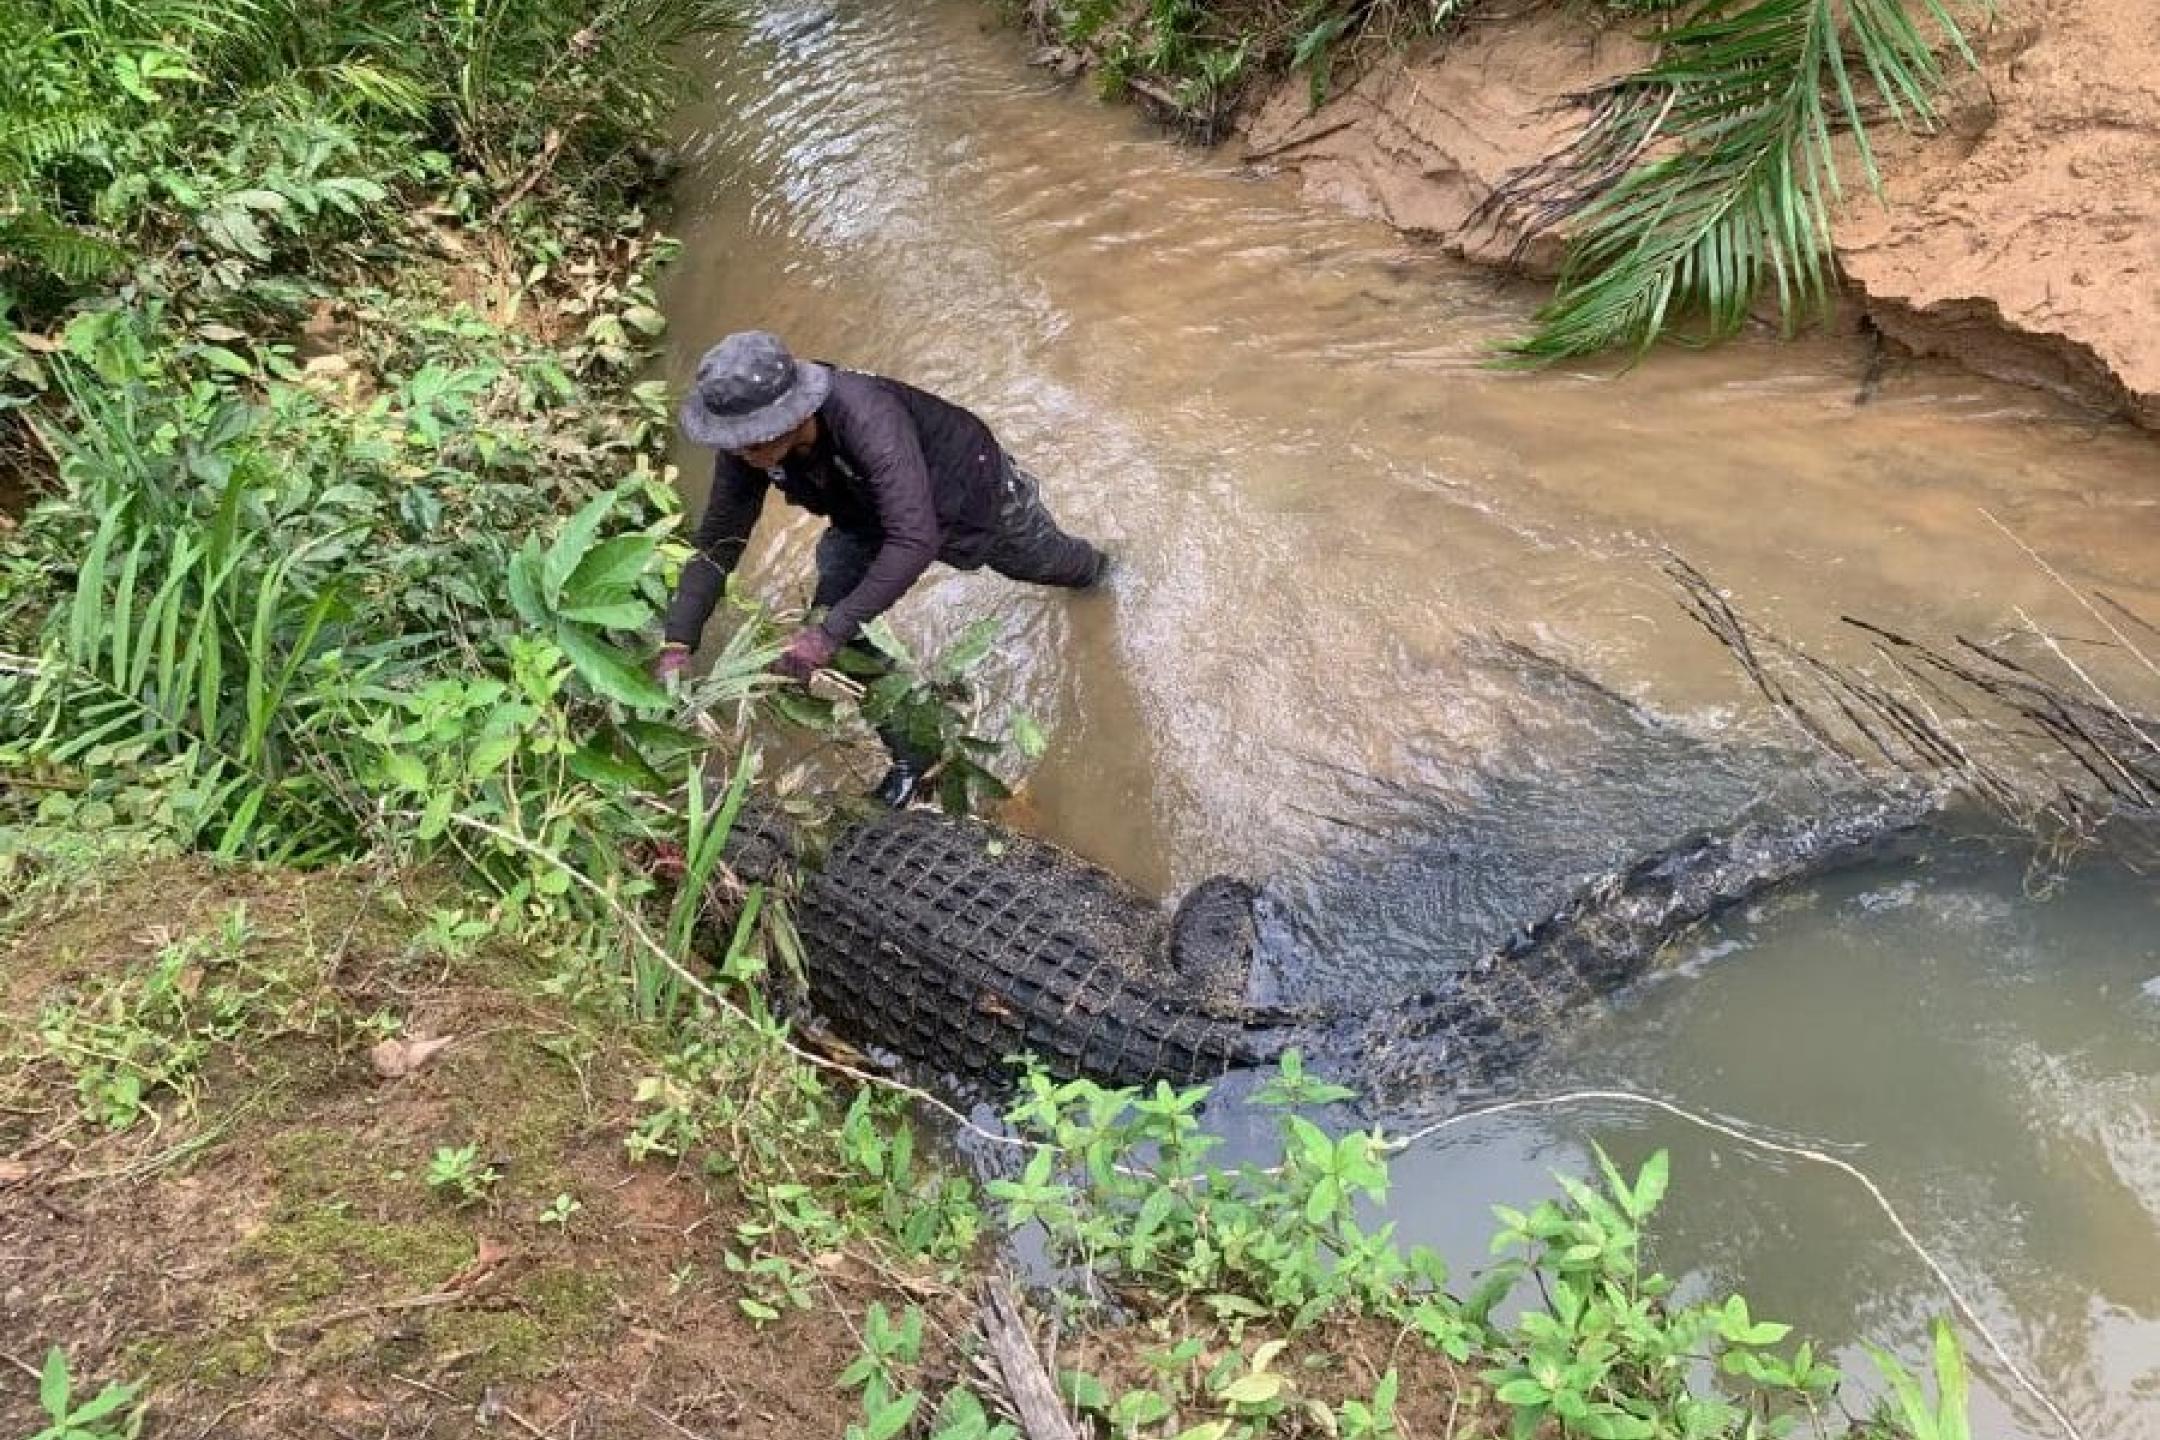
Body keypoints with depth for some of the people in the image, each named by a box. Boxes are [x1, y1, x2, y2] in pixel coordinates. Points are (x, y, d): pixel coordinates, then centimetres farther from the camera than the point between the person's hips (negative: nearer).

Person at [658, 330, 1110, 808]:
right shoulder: (744, 449, -29)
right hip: (870, 516, 5)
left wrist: (831, 630, -55)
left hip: (974, 496, -4)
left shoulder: (868, 416, -49)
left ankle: (1097, 570, 65)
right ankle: (909, 757, 12)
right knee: (827, 635, -10)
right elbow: (717, 544, -20)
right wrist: (676, 645, -29)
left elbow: (916, 541, -54)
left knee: (1045, 562, 25)